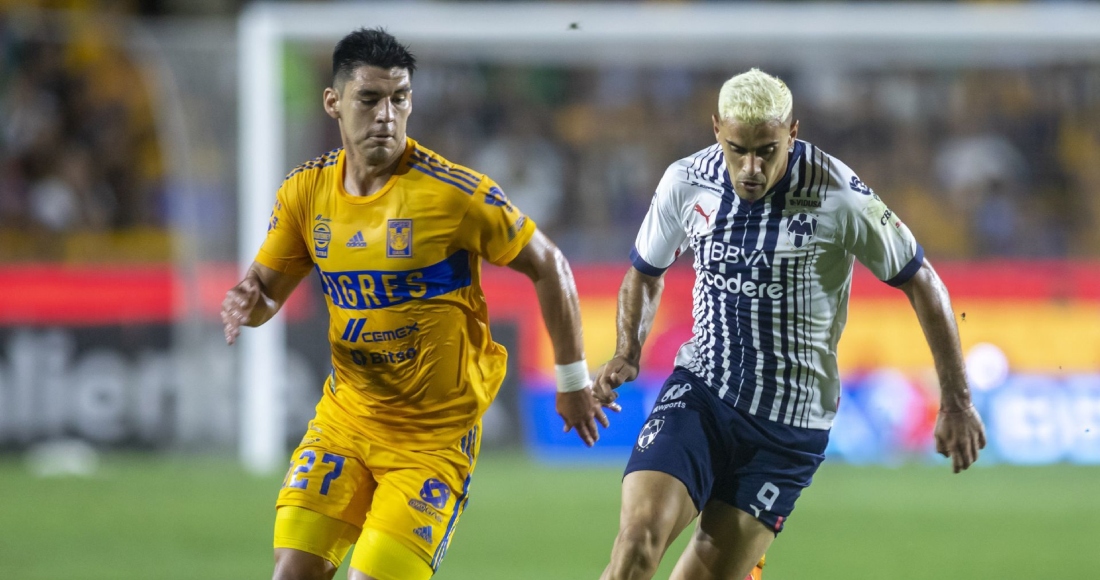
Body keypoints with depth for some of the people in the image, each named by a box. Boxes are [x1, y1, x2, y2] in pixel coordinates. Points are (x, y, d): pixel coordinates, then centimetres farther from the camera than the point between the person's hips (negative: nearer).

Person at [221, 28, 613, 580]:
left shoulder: (456, 194, -16)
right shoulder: (306, 191, -2)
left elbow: (549, 268, -5)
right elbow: (267, 287, 10)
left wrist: (573, 379, 0)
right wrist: (247, 303, -15)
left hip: (435, 434, -5)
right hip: (345, 416, 5)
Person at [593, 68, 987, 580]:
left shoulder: (840, 198, -15)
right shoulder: (686, 183, -4)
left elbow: (921, 283, -4)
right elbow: (645, 273, 16)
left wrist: (956, 402, -4)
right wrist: (627, 354, -2)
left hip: (790, 423, -2)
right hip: (700, 391, 2)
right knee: (639, 536, -20)